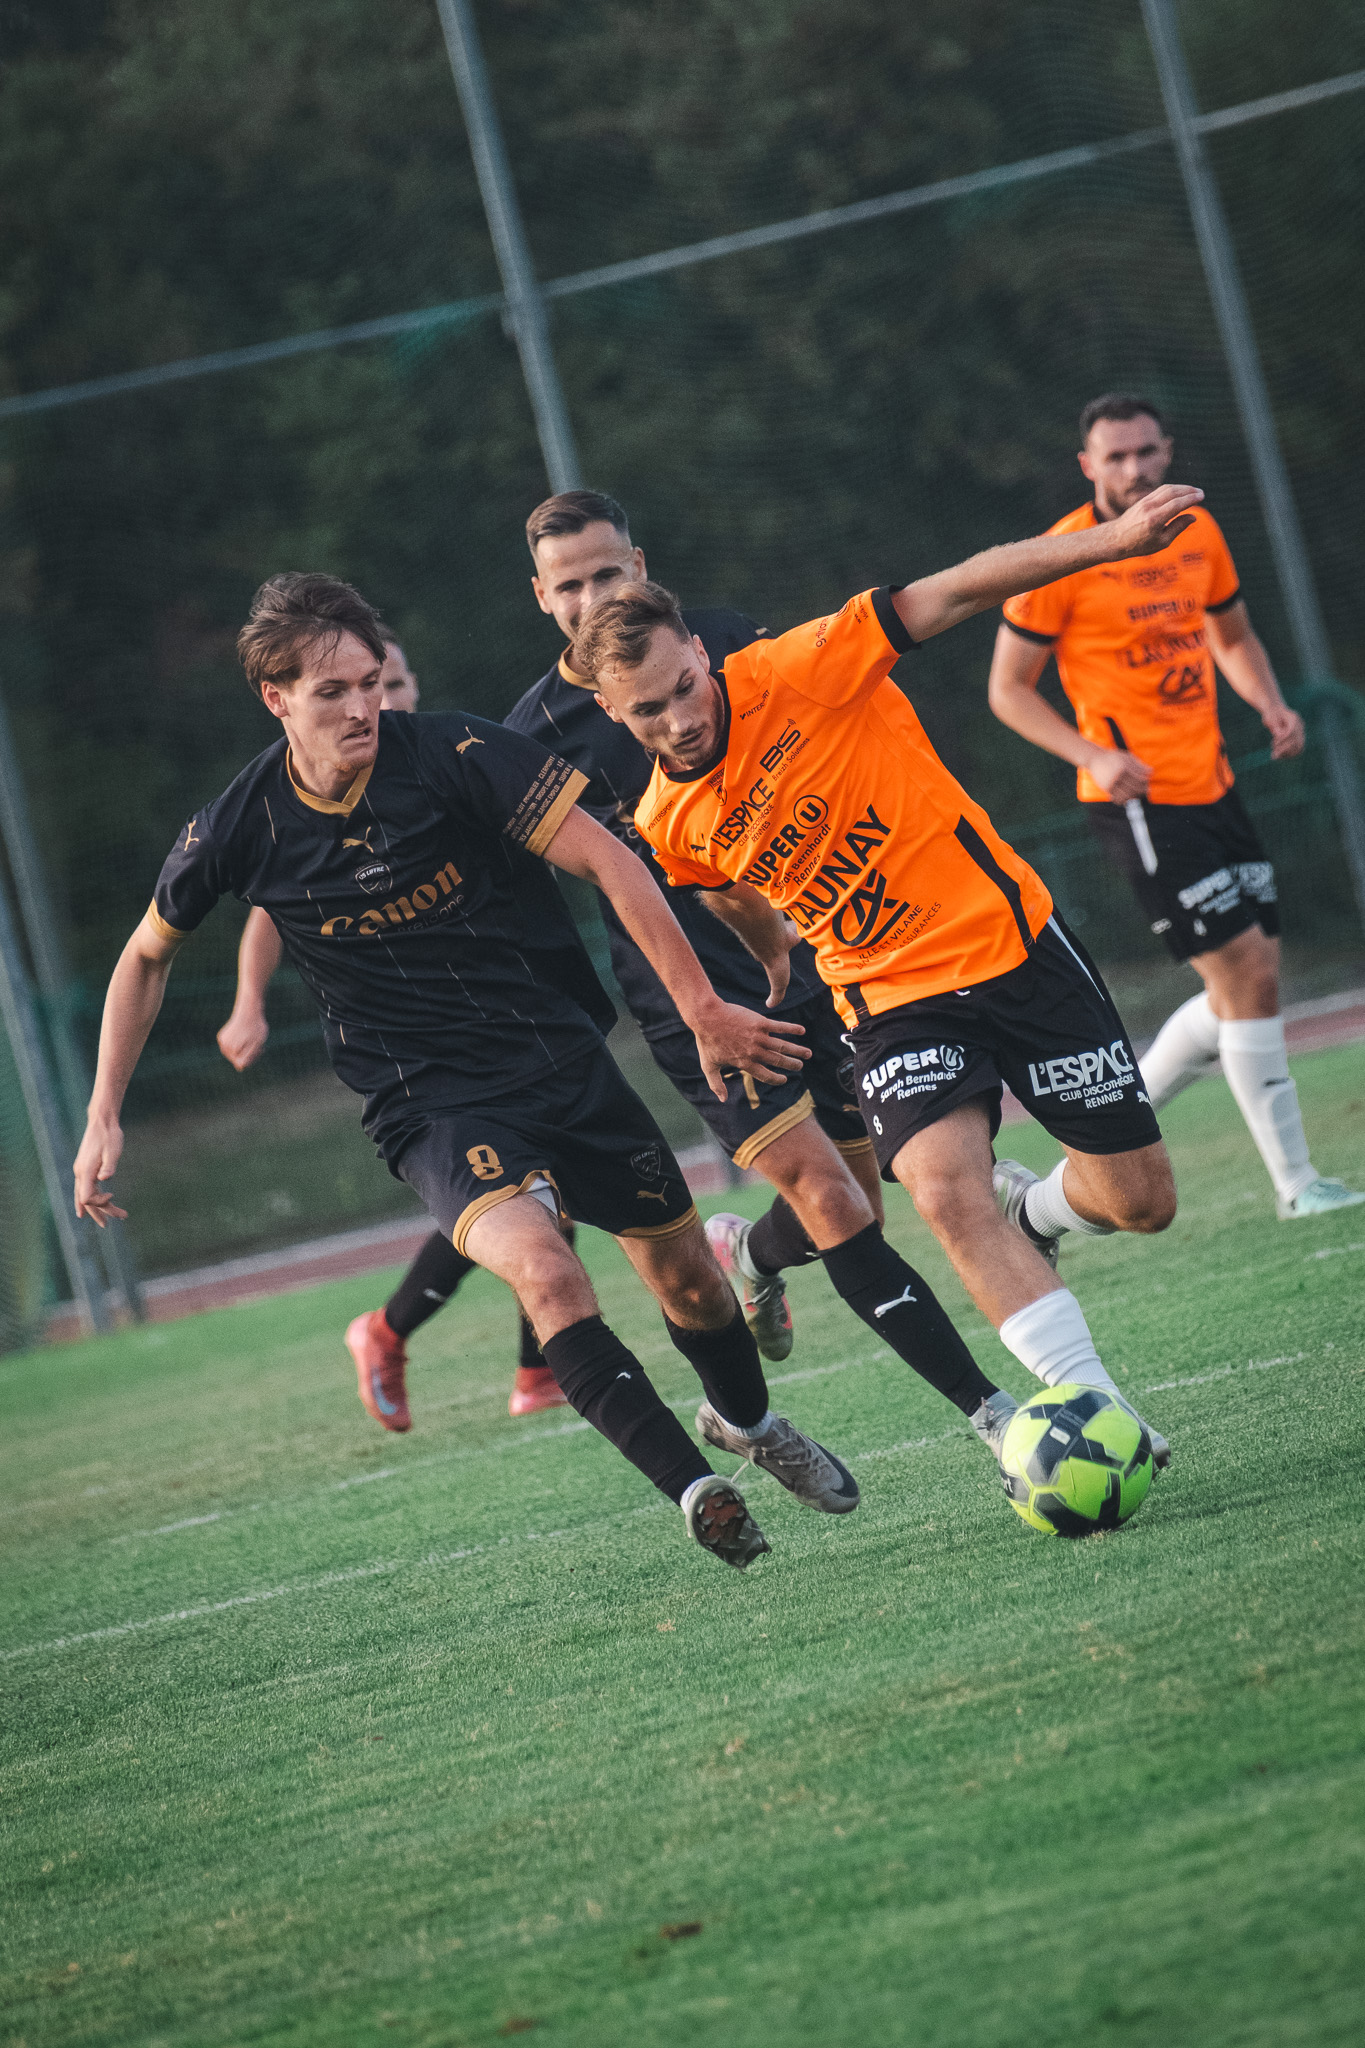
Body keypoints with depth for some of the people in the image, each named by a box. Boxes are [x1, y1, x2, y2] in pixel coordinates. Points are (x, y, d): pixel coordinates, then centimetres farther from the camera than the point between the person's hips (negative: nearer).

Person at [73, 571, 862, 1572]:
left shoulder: (452, 754, -14)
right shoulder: (237, 832, -9)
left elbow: (606, 860, -12)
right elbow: (148, 956, 10)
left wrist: (703, 1009, -14)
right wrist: (104, 1118, 6)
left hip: (565, 1057, 2)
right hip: (432, 1104, -1)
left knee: (686, 1276, 14)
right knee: (545, 1272, -30)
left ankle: (749, 1422, 47)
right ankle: (696, 1490, -24)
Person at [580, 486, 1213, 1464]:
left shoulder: (802, 669, -16)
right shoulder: (668, 824, -4)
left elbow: (959, 590, -19)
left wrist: (1115, 538, -26)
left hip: (1010, 938, -2)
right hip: (892, 1004, 2)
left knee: (1141, 1200, 3)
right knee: (945, 1189, -27)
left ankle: (1036, 1218, 38)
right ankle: (1093, 1406, -22)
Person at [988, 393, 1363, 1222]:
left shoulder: (1198, 532, 8)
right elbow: (1009, 689, -6)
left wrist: (1271, 704, 3)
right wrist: (1093, 755, -19)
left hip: (1213, 782, 7)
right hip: (1140, 802, -7)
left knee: (1247, 988, 8)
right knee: (1248, 975, -11)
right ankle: (1297, 1183, -2)